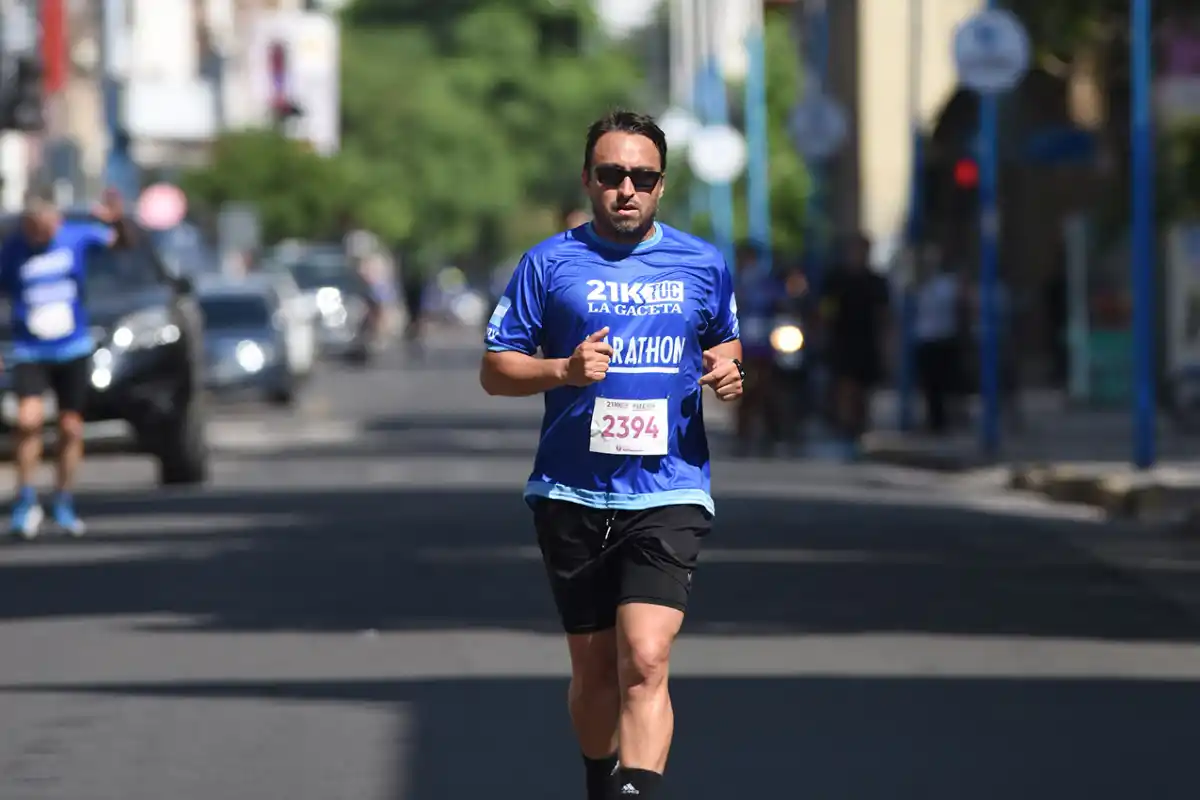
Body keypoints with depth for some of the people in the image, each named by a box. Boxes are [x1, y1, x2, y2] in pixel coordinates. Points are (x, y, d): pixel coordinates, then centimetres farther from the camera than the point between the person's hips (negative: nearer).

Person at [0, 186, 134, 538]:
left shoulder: (76, 236, -5)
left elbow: (122, 242, 6)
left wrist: (117, 220, -16)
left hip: (73, 350, 2)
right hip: (30, 353, -2)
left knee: (71, 427, 7)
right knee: (29, 418, -22)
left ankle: (63, 504, 22)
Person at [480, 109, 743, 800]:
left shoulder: (704, 264, 7)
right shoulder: (549, 263, 2)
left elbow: (725, 341, 24)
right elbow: (495, 369, 3)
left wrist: (727, 372, 1)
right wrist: (564, 370, -15)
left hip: (669, 496, -1)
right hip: (572, 497, 1)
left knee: (644, 664, -17)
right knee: (595, 670, 10)